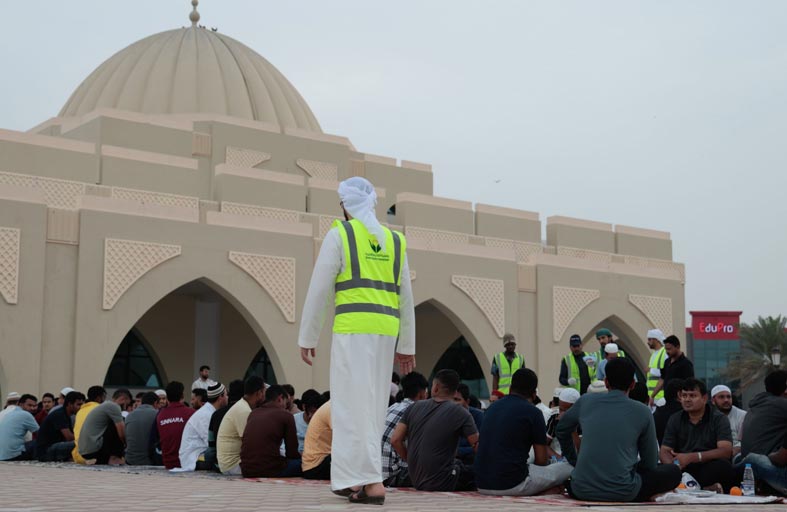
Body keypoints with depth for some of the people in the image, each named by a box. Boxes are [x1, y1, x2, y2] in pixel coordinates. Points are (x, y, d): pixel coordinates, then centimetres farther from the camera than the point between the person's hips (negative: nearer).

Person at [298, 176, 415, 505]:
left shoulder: (339, 235, -1)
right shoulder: (394, 241, 16)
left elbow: (319, 290, -4)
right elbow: (405, 298, 16)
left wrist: (307, 338, 3)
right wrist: (406, 346, 19)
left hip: (353, 330, -6)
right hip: (386, 332, 6)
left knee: (355, 408, -6)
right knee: (370, 407, 12)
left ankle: (373, 483, -14)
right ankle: (352, 478, 13)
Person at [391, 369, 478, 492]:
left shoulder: (415, 407, 4)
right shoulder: (460, 414, -9)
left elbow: (395, 440, 2)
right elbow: (477, 445, -9)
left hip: (415, 479, 6)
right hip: (441, 484, -6)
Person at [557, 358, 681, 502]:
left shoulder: (586, 401, 8)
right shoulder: (642, 412, 1)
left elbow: (562, 430, 26)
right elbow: (650, 463, 10)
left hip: (582, 490, 3)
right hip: (622, 493, -3)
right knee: (673, 472, 17)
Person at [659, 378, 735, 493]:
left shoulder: (719, 419, 3)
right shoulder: (675, 420, 14)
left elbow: (726, 451, -11)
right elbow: (664, 452, 7)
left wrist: (691, 457, -21)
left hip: (710, 470, -3)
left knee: (723, 466, -35)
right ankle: (708, 487, -30)